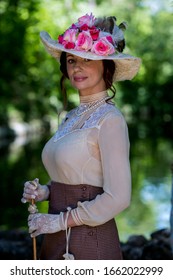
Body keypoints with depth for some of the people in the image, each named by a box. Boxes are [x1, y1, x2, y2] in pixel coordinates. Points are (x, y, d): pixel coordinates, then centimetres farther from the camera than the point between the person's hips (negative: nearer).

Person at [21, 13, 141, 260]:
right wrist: (44, 191, -1)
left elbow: (118, 198, -19)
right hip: (59, 241, 8)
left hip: (89, 244, -7)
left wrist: (59, 221, -14)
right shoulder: (73, 116, 9)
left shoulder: (109, 119, -15)